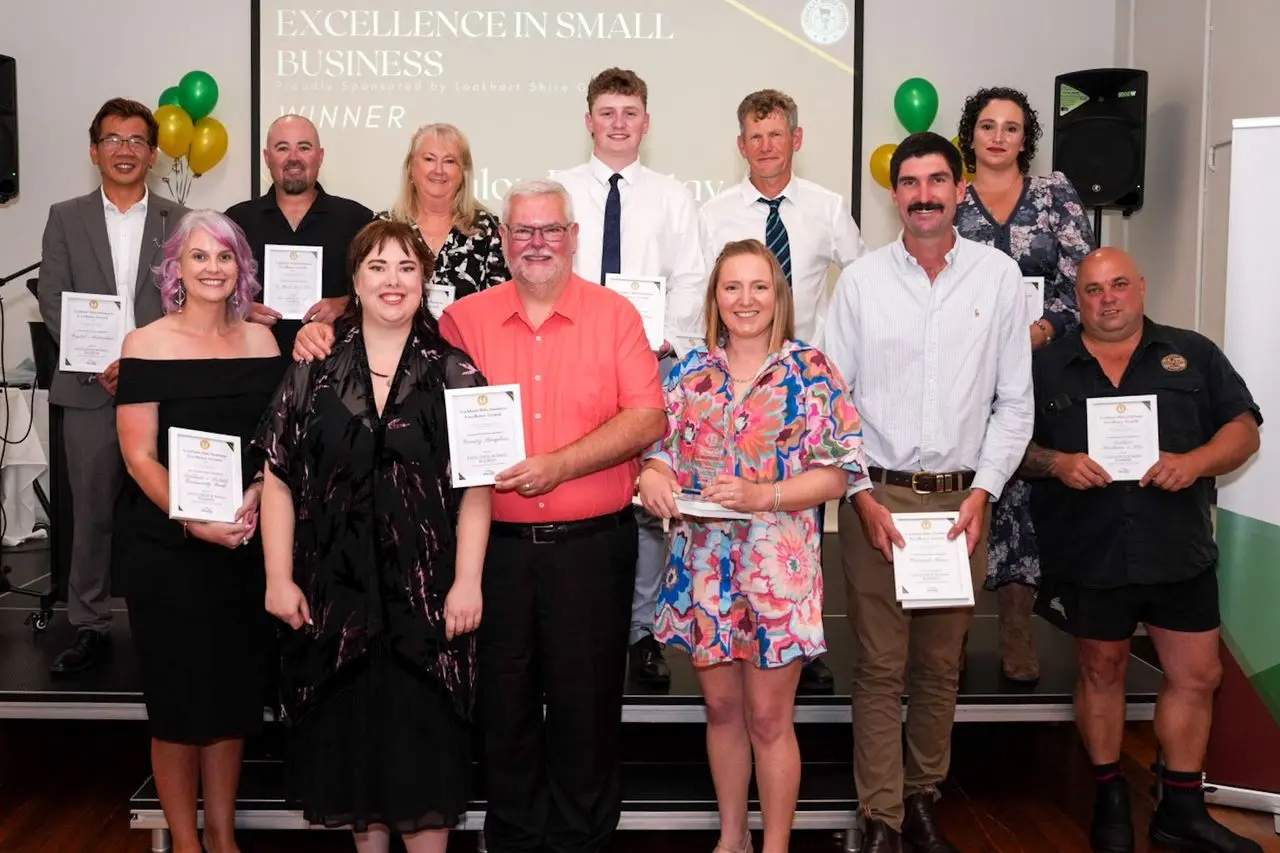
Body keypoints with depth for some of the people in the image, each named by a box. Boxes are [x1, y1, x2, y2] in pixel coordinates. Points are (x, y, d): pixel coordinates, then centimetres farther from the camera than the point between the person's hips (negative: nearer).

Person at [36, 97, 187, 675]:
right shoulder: (66, 218, 10)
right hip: (90, 390, 1)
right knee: (92, 512, 5)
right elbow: (53, 301, 3)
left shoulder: (179, 221, 7)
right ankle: (90, 627, 15)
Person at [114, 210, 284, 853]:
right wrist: (194, 520, -19)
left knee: (234, 690, 11)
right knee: (179, 695, 5)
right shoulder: (147, 346, -4)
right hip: (167, 546, -3)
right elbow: (139, 456, -8)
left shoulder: (261, 342, 6)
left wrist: (254, 498, -10)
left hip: (246, 543, 4)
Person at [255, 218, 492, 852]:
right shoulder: (313, 372, 5)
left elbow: (475, 486, -4)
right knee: (350, 728, 12)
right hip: (335, 588, 2)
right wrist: (279, 578, -2)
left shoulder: (454, 373, 1)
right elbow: (279, 479, 3)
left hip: (425, 587, -2)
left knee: (424, 735, 3)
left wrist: (467, 581, -10)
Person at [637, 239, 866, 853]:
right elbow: (660, 452, 9)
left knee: (768, 718, 5)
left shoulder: (811, 371, -5)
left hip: (778, 569, -3)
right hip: (702, 566, 4)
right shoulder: (689, 372, 6)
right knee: (720, 708, 16)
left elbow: (836, 474, -8)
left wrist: (762, 495, -22)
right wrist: (652, 476, -15)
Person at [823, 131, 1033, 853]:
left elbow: (1015, 400, 4)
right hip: (877, 499, -1)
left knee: (941, 666, 12)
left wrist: (982, 492, -5)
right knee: (880, 669, 3)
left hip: (963, 500, 1)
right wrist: (864, 496, -6)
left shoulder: (999, 275, 3)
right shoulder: (862, 280, 1)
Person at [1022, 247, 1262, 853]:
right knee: (1101, 671, 11)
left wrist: (1195, 462, -16)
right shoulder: (1045, 367, 5)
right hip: (1088, 556, -1)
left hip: (1180, 553, 1)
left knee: (1197, 676, 6)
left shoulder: (1193, 355, 6)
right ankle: (1110, 797, 27)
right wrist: (1057, 463, -15)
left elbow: (1243, 429, 3)